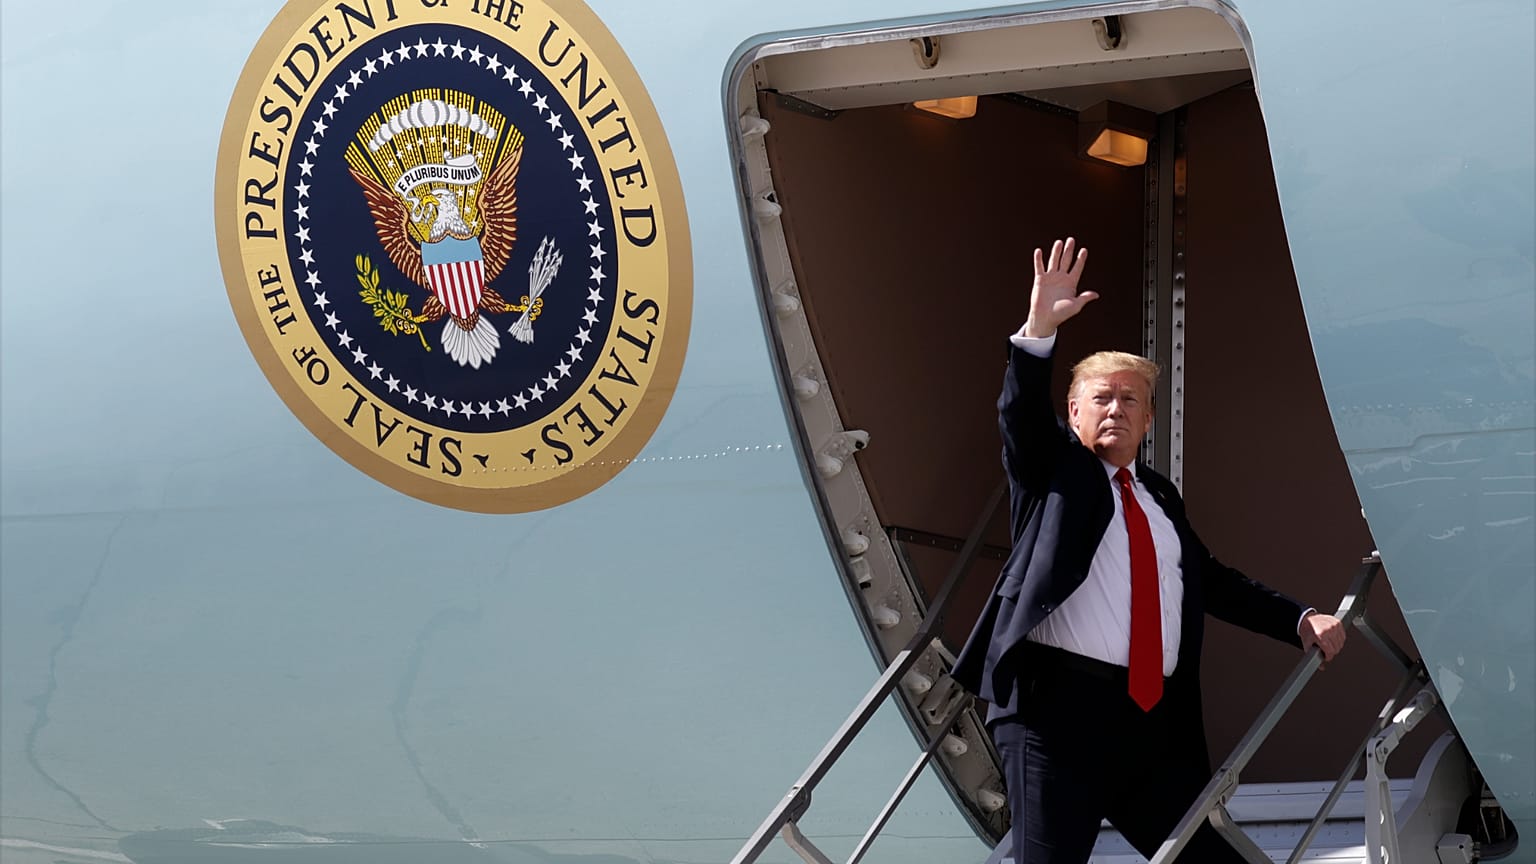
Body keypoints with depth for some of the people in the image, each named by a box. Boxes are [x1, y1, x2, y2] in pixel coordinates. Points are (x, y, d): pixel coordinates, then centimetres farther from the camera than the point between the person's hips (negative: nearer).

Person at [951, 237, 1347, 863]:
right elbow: (1021, 412, -8)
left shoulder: (1160, 497, 24)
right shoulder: (1053, 470, 10)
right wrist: (1040, 328, -22)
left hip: (1157, 720, 6)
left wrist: (1301, 621, 15)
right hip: (1058, 702, -6)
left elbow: (1214, 581, 25)